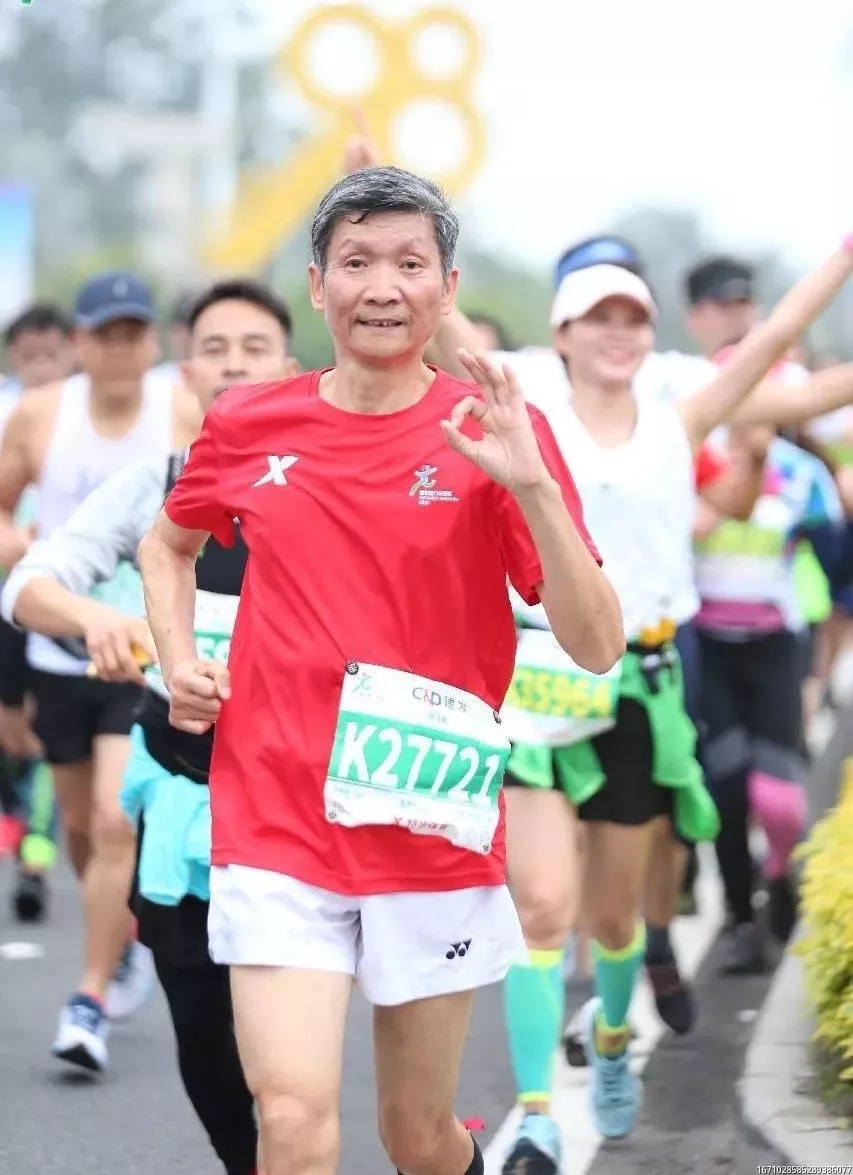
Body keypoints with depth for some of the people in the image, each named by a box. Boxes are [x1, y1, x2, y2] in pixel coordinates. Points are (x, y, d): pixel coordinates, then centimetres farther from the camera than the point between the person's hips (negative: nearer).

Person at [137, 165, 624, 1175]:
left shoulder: (490, 431, -4)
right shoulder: (248, 426, 2)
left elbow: (596, 646, -11)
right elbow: (168, 544, 25)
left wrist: (531, 485, -22)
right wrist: (178, 662, 7)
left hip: (432, 826, 0)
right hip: (277, 826, 0)